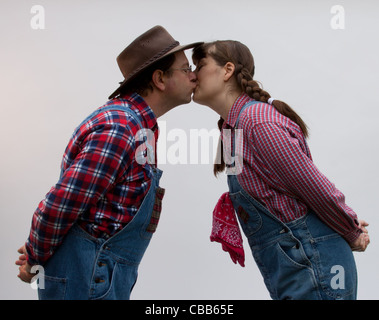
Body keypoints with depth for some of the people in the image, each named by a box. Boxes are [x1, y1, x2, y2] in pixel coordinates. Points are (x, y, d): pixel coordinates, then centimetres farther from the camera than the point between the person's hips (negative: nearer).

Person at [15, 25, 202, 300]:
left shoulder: (135, 123, 11)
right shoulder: (119, 129, -23)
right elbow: (59, 206, -23)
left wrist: (37, 255, 7)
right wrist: (36, 261, -6)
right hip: (87, 281, -9)